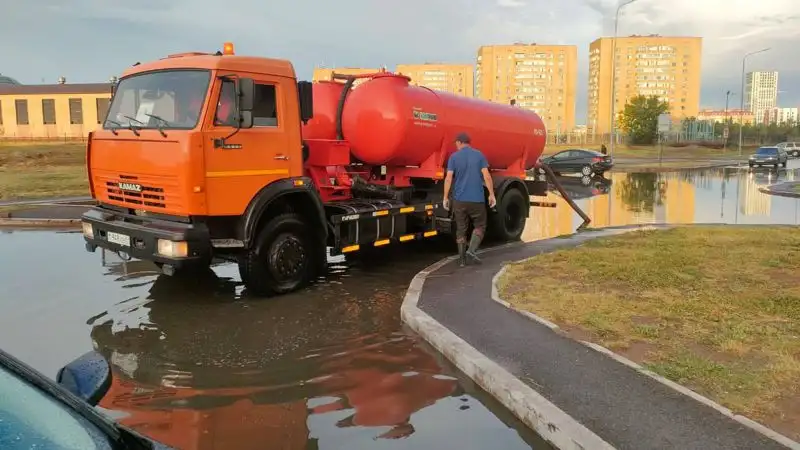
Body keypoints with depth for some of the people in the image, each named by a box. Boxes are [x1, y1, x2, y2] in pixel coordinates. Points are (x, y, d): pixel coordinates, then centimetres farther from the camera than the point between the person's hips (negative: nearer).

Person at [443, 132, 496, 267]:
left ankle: (462, 259, 12)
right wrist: (491, 194, 1)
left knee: (461, 229, 10)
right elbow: (486, 176, -5)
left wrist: (445, 197, 0)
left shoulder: (454, 157, -1)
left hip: (459, 199, 1)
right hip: (477, 199, -1)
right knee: (479, 226, 14)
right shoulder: (479, 155, 1)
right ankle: (471, 250, -5)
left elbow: (448, 178, -6)